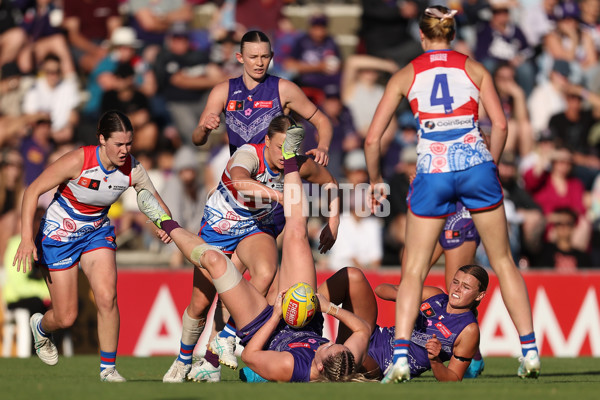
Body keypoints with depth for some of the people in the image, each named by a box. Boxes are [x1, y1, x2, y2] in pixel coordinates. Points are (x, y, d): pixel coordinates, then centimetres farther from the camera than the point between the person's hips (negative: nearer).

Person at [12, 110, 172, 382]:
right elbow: (33, 191, -23)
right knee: (66, 318, -1)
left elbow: (154, 200, -1)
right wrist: (27, 237, -32)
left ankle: (108, 368, -4)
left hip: (98, 232, 3)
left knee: (107, 297, -20)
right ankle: (40, 326, 38)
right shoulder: (78, 161, -29)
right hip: (58, 235, -3)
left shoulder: (132, 169, -16)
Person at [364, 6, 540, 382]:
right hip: (475, 164, 1)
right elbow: (500, 125, 0)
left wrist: (376, 181, 20)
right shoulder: (474, 68, 11)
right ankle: (531, 350, 10)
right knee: (503, 261, 13)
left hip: (432, 171, -1)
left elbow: (373, 138, 7)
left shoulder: (405, 75, 11)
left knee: (414, 270, 7)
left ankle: (400, 355, -9)